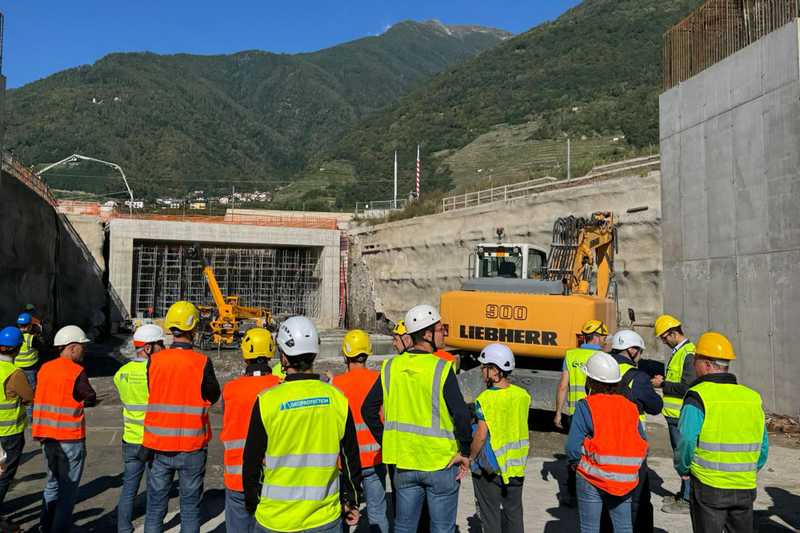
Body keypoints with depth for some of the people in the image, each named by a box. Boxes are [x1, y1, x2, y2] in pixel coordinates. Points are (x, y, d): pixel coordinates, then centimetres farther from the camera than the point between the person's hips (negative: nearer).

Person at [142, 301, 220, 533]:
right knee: (190, 507, 11)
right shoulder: (202, 362, -13)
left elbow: (152, 393, 7)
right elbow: (213, 397, -1)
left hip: (158, 445, 2)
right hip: (192, 447, -2)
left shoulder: (154, 360, -6)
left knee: (155, 507, 14)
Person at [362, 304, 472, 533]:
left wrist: (385, 442, 11)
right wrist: (465, 453, -8)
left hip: (403, 463, 4)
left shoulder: (391, 367, -1)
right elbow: (461, 415, -22)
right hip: (441, 463, -4)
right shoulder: (441, 369, -16)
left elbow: (368, 409, 2)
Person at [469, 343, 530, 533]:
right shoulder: (523, 395, -3)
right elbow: (520, 427, 4)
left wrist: (471, 457, -6)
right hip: (516, 465, 5)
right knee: (513, 512, 21)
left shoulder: (485, 399, -20)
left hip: (489, 467, -5)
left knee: (490, 514, 11)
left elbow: (481, 435, -21)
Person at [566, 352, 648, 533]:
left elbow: (573, 447, -17)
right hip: (624, 480, 4)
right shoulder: (630, 407, 1)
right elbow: (643, 445, 4)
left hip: (592, 479, -4)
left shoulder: (585, 406, -14)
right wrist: (626, 466, 14)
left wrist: (575, 463, 2)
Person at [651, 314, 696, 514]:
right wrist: (664, 380, 7)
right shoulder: (677, 352, 14)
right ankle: (684, 493, 29)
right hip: (675, 414, 10)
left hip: (682, 416, -10)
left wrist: (662, 384, -14)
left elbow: (687, 387, -23)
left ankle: (688, 501, 6)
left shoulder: (689, 354, -17)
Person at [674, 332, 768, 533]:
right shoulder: (752, 397, 3)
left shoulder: (698, 396, -13)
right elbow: (763, 446, 8)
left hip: (709, 487, -5)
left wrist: (682, 469, 1)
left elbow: (686, 441, -17)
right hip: (745, 487, 5)